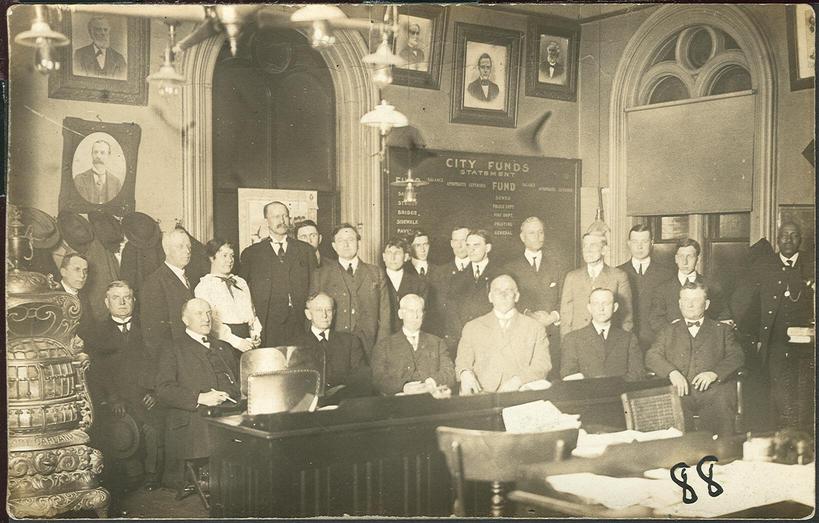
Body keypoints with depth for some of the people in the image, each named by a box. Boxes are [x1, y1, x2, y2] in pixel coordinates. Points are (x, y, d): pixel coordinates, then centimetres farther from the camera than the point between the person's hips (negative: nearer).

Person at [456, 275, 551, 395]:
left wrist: (518, 380, -13)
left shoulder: (535, 327, 15)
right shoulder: (472, 328, 18)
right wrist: (465, 374, -12)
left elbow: (542, 365, 6)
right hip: (482, 394, 0)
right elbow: (462, 362, 14)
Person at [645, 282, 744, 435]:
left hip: (713, 390, 0)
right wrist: (672, 372, -10)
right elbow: (652, 356, 11)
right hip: (679, 392, 0)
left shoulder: (722, 330, 21)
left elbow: (736, 357, 8)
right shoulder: (669, 331, 23)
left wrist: (715, 373, -12)